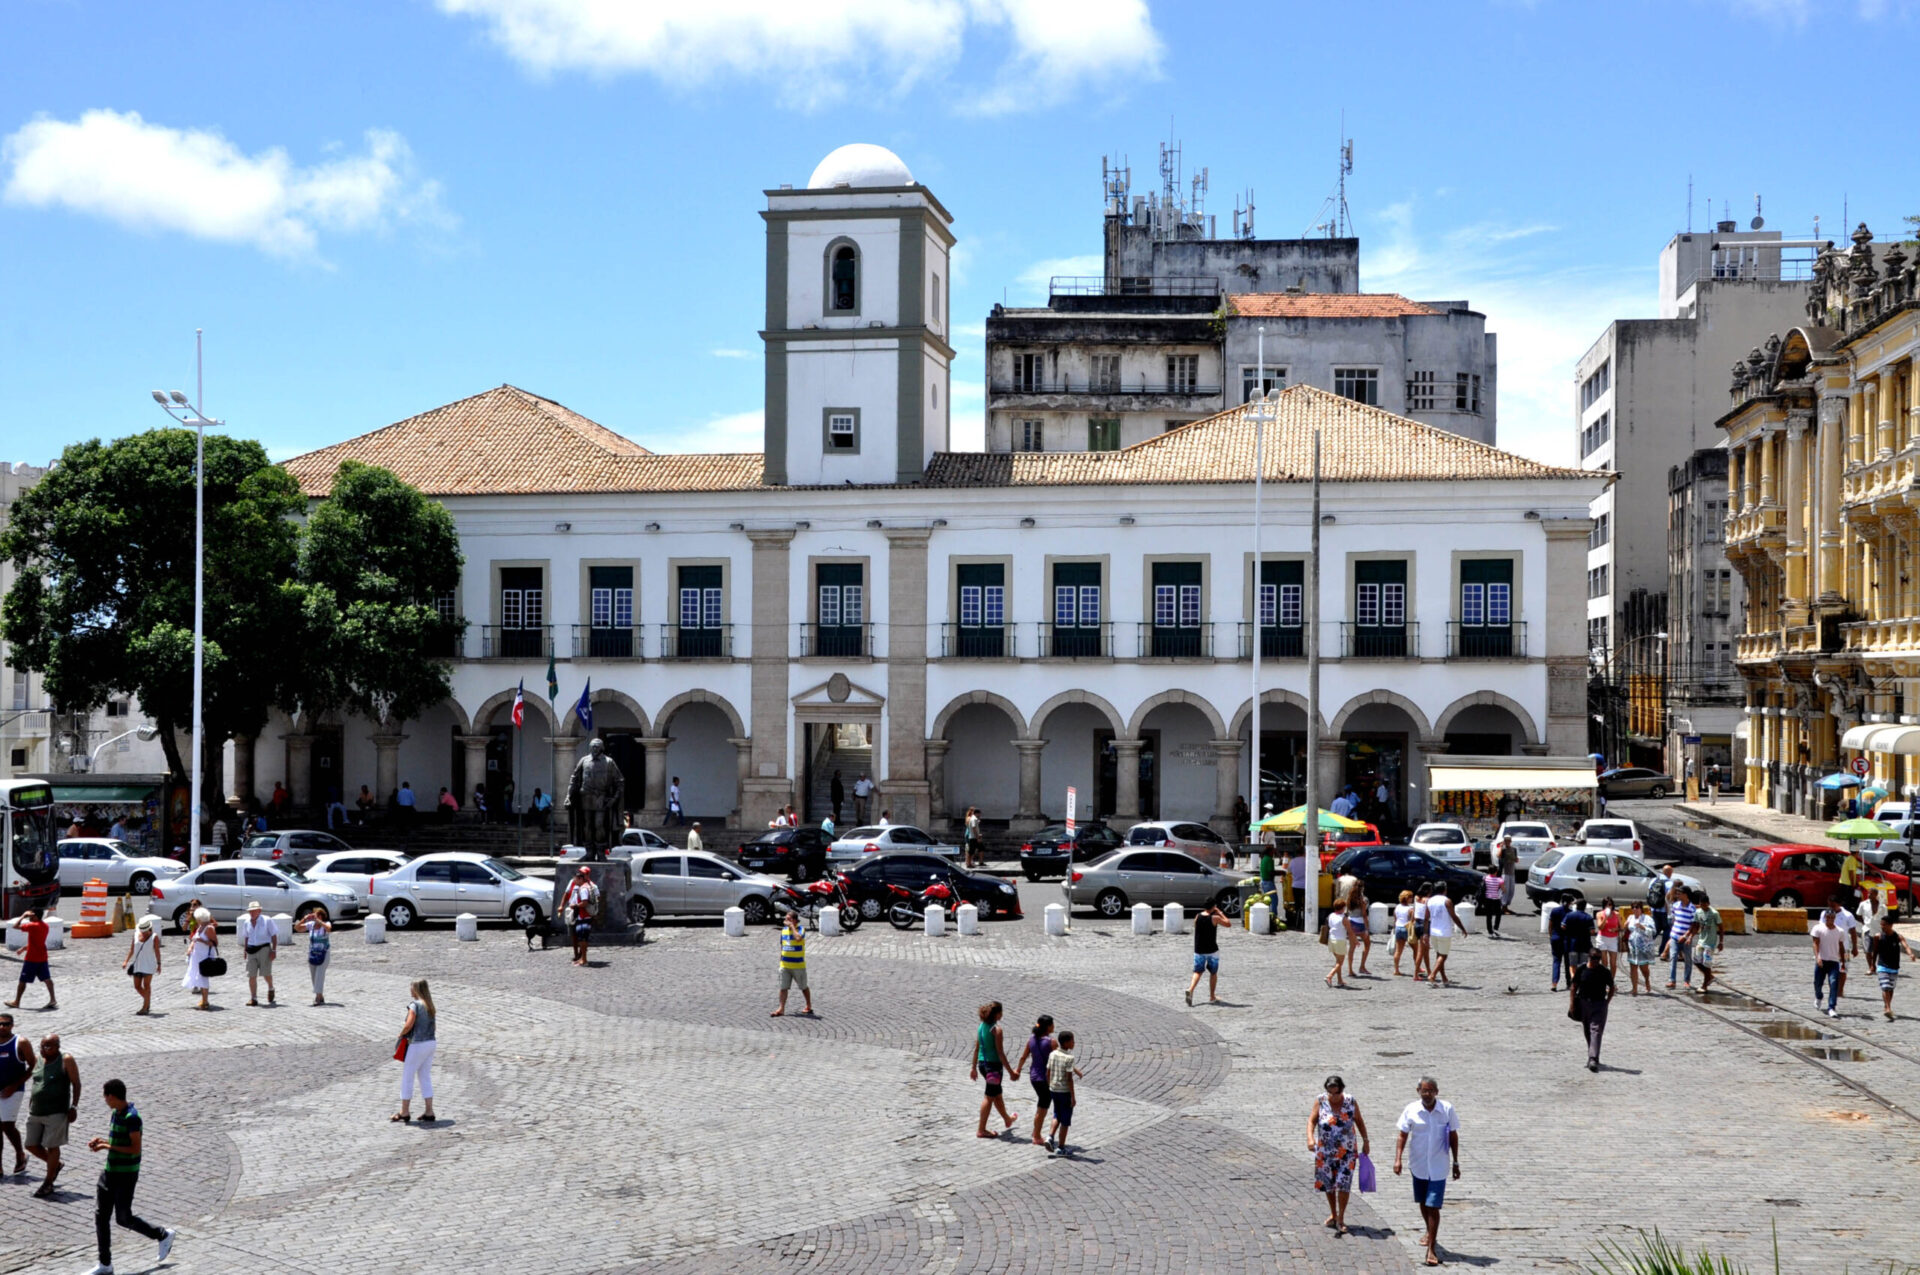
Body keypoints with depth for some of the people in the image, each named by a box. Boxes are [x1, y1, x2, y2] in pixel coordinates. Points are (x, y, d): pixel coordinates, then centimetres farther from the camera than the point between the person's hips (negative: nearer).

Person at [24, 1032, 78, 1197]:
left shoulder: (66, 1060, -7)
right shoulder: (39, 1061, 9)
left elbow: (76, 1084, -7)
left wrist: (73, 1107, -12)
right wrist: (30, 1107, 18)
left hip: (56, 1113, -7)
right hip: (35, 1113, 7)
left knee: (52, 1146, -3)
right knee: (31, 1146, 9)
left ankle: (48, 1184, 8)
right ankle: (55, 1165, 32)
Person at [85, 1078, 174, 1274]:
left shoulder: (131, 1117, -19)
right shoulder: (115, 1114, 10)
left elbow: (135, 1148, -21)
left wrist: (107, 1146, -20)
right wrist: (101, 1141, 4)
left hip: (126, 1175, -9)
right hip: (110, 1171, 9)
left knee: (123, 1218, 0)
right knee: (100, 1215, 5)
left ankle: (163, 1235, 20)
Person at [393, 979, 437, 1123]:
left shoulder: (415, 1005, -14)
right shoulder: (429, 1006, 10)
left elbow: (409, 1025, -21)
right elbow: (434, 1027, 12)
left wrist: (401, 1034, -3)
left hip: (418, 1045, -8)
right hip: (431, 1043, 8)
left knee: (407, 1077, 5)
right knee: (425, 1078, 13)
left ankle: (404, 1113, 11)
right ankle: (429, 1113, 12)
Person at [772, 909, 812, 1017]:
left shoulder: (801, 928, -9)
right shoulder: (784, 930, 8)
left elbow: (798, 938, -32)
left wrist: (792, 926, -22)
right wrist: (780, 961, 15)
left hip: (798, 965, -5)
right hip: (785, 965, 5)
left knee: (804, 987, 10)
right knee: (783, 987, -1)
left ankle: (809, 1006, 25)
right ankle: (781, 1008, 0)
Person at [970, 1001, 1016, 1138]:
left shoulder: (981, 1027, 4)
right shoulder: (996, 1029, -19)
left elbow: (976, 1049, 9)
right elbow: (1000, 1053, -18)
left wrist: (974, 1067, 16)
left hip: (982, 1064, 8)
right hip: (994, 1065, -8)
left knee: (997, 1094, 25)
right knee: (989, 1097, 3)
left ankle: (1007, 1119, 45)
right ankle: (981, 1130, 6)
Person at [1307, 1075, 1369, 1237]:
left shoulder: (1350, 1102, -6)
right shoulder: (1320, 1102, -7)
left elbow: (1359, 1121, 7)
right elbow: (1311, 1120, -10)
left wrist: (1366, 1141, 8)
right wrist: (1310, 1138, -26)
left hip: (1347, 1152, -1)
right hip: (1325, 1152, 1)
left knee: (1343, 1185, -8)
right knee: (1328, 1184, 13)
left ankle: (1340, 1220, 2)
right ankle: (1333, 1214, 34)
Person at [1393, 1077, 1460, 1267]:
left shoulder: (1447, 1109, -9)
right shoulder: (1411, 1110, -8)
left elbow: (1453, 1136, 1)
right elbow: (1403, 1135, -3)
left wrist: (1456, 1163, 3)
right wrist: (1398, 1159, -13)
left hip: (1438, 1166, -2)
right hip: (1418, 1165, 2)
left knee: (1433, 1206, -8)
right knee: (1423, 1203, 19)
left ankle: (1431, 1248, -5)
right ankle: (1430, 1233, 44)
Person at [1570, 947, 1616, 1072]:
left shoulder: (1605, 972, -3)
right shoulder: (1581, 970, -2)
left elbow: (1611, 988, 8)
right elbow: (1573, 987, 3)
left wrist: (1606, 1002, -1)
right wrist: (1572, 1004, -3)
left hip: (1599, 1005, -3)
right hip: (1583, 1003, 3)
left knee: (1596, 1031, -13)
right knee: (1587, 1032, 13)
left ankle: (1593, 1059, -21)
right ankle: (1592, 1056, 31)